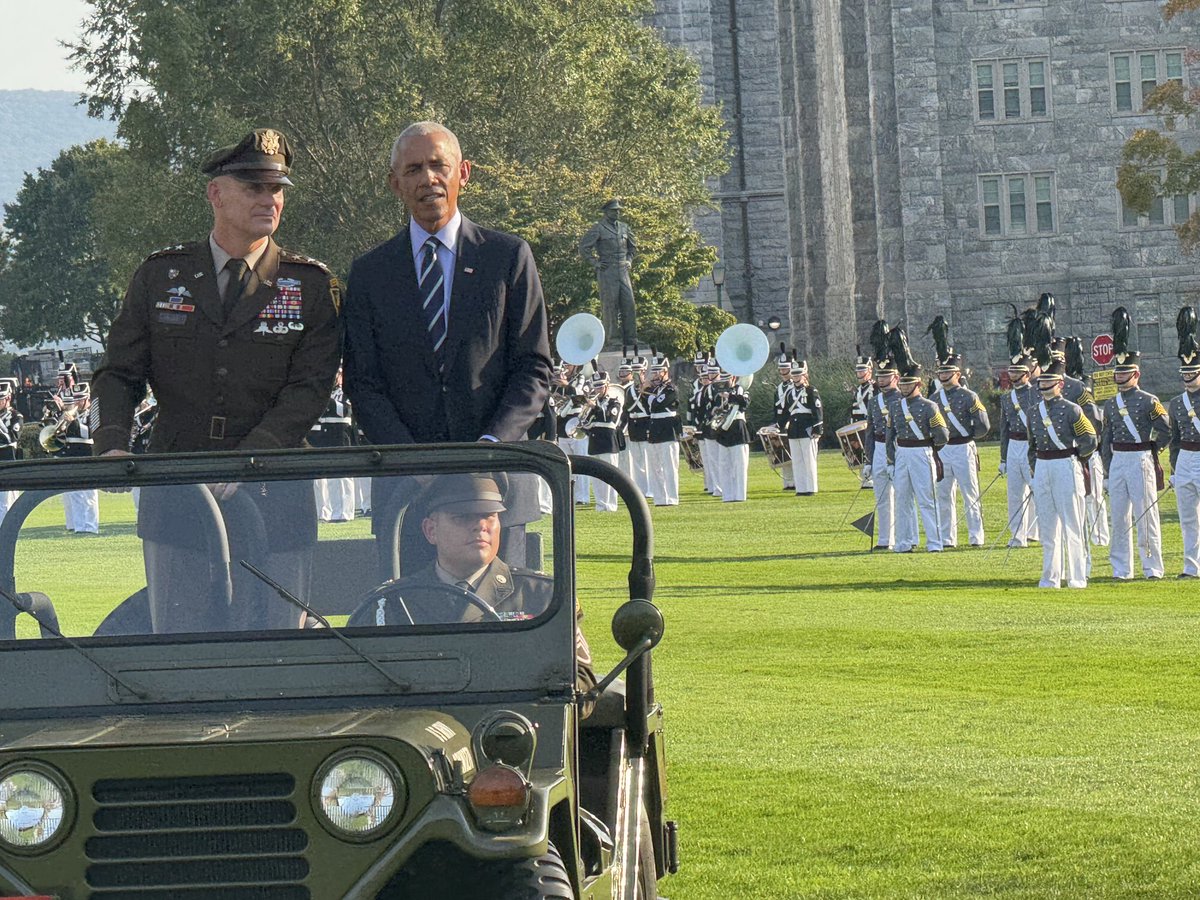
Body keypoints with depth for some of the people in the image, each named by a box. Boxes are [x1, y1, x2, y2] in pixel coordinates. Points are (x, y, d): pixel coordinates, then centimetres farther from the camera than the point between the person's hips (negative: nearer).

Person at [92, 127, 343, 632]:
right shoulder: (160, 276, 10)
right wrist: (113, 445, -12)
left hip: (273, 499, -1)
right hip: (176, 504, 1)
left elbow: (310, 389, -5)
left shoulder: (312, 286, 5)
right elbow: (120, 373, 9)